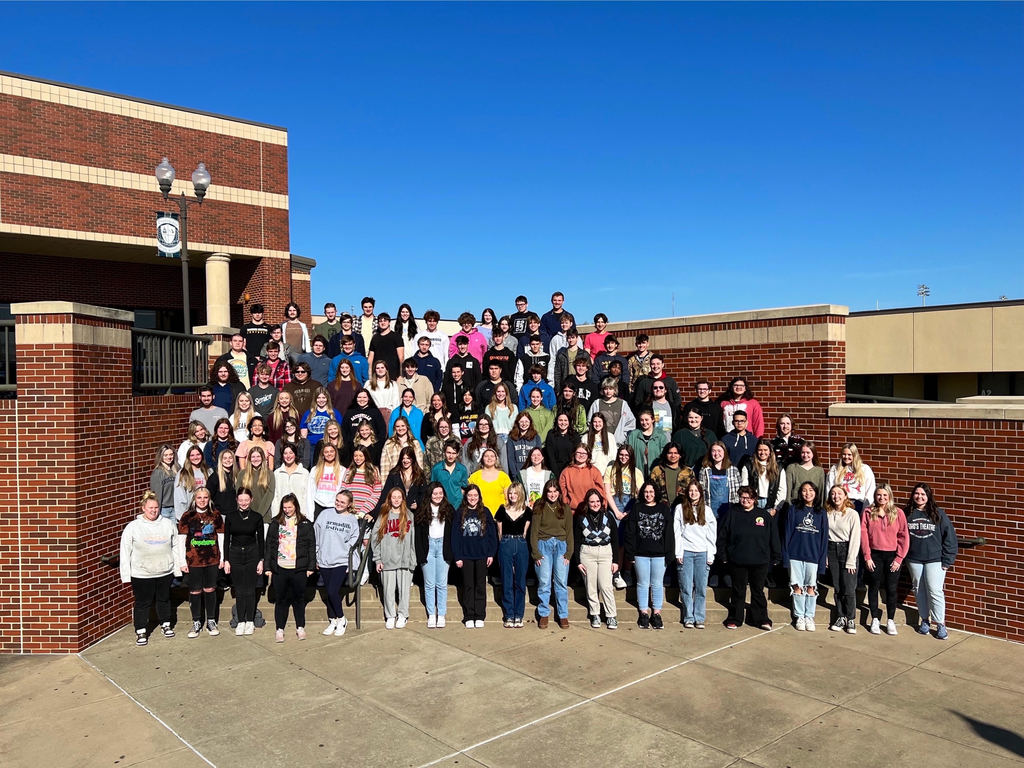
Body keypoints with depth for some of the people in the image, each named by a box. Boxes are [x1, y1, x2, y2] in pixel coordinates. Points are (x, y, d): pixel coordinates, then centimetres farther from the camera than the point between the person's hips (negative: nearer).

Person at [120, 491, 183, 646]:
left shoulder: (168, 524, 0)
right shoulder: (133, 527, -6)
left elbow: (176, 546, 7)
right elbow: (125, 552, -3)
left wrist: (178, 567, 7)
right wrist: (126, 576, -5)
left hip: (165, 572, 3)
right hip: (141, 574, -2)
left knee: (164, 599, 17)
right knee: (142, 603, 5)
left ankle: (165, 625, 35)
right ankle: (141, 632, 20)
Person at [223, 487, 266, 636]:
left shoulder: (256, 517, -1)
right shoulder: (230, 516, 0)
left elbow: (261, 540, 3)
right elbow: (226, 539, 3)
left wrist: (261, 560, -1)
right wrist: (226, 560, 0)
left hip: (252, 554, -1)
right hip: (235, 554, 1)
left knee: (250, 590, 2)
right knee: (239, 590, 4)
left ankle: (250, 621, 13)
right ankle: (241, 622, 14)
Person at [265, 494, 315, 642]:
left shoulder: (305, 524, 3)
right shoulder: (275, 523, 6)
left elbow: (311, 546, 4)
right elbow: (269, 545, 7)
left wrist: (311, 566, -1)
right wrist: (268, 566, 2)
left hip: (299, 569, -1)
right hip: (279, 568, 1)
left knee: (299, 598, 9)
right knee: (281, 599, 6)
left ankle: (300, 627, 21)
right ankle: (279, 629, 14)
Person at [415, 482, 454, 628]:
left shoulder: (449, 510, 6)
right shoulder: (422, 511, 4)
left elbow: (453, 532, 5)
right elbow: (418, 534, 1)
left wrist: (452, 552, -3)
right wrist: (420, 553, -6)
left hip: (443, 547, 0)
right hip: (428, 547, 0)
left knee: (442, 583, 2)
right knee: (429, 584, 3)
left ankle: (441, 615, 8)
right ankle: (431, 615, 10)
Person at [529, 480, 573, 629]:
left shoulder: (565, 509, 9)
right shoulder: (539, 508, 2)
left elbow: (569, 532, 9)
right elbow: (534, 531, 1)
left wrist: (568, 553, 0)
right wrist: (536, 553, -5)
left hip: (561, 545, 1)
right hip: (543, 545, -1)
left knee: (561, 582, -1)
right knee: (544, 582, -3)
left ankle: (563, 615, 9)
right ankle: (543, 614, 9)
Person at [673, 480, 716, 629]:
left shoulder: (707, 510, 11)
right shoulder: (680, 508, 6)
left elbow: (712, 533, 10)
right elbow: (677, 532, 3)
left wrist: (711, 555, 4)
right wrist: (678, 553, -4)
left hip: (702, 553, 1)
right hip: (685, 552, -1)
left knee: (701, 588, 0)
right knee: (686, 588, -1)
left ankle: (699, 618, 7)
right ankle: (688, 618, 6)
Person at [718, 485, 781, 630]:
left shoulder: (764, 515, 3)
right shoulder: (732, 514, 1)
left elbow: (774, 537, 7)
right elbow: (722, 536, 4)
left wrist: (775, 557, 5)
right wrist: (724, 556, 1)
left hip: (760, 562, 0)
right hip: (737, 561, 0)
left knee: (758, 591, 10)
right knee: (738, 591, 9)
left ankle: (761, 619, 21)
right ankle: (734, 619, 19)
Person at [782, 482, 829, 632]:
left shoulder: (821, 513, 7)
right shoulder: (794, 511, 4)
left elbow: (824, 537, 7)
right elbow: (787, 534, 2)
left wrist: (823, 558, 1)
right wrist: (785, 556, -3)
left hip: (813, 556, 1)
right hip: (795, 555, -1)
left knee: (811, 587, 5)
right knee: (797, 587, 3)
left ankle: (809, 617, 16)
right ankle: (799, 617, 13)